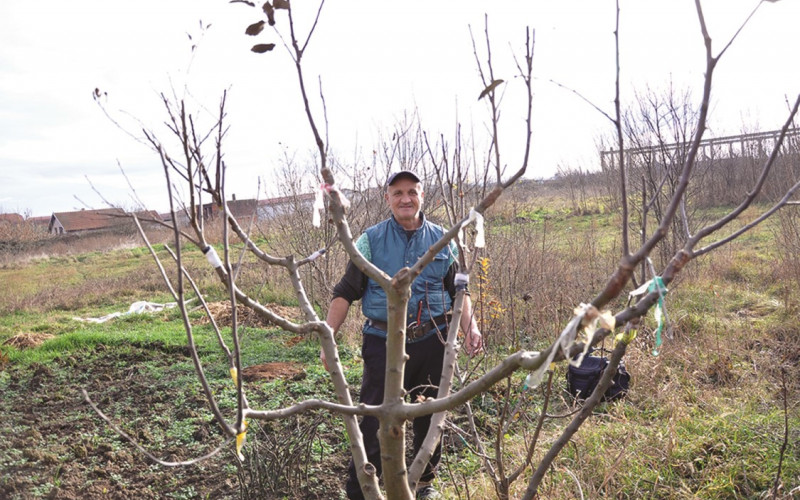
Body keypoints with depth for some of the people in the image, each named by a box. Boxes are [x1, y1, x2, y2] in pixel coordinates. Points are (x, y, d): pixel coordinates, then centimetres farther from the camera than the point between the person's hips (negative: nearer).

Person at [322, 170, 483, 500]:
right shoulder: (371, 240, -1)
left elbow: (459, 291, 12)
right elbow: (344, 293, 0)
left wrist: (470, 328, -4)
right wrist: (327, 339, -9)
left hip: (432, 343, 3)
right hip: (383, 344, -2)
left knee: (430, 418, 17)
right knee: (373, 424, -1)